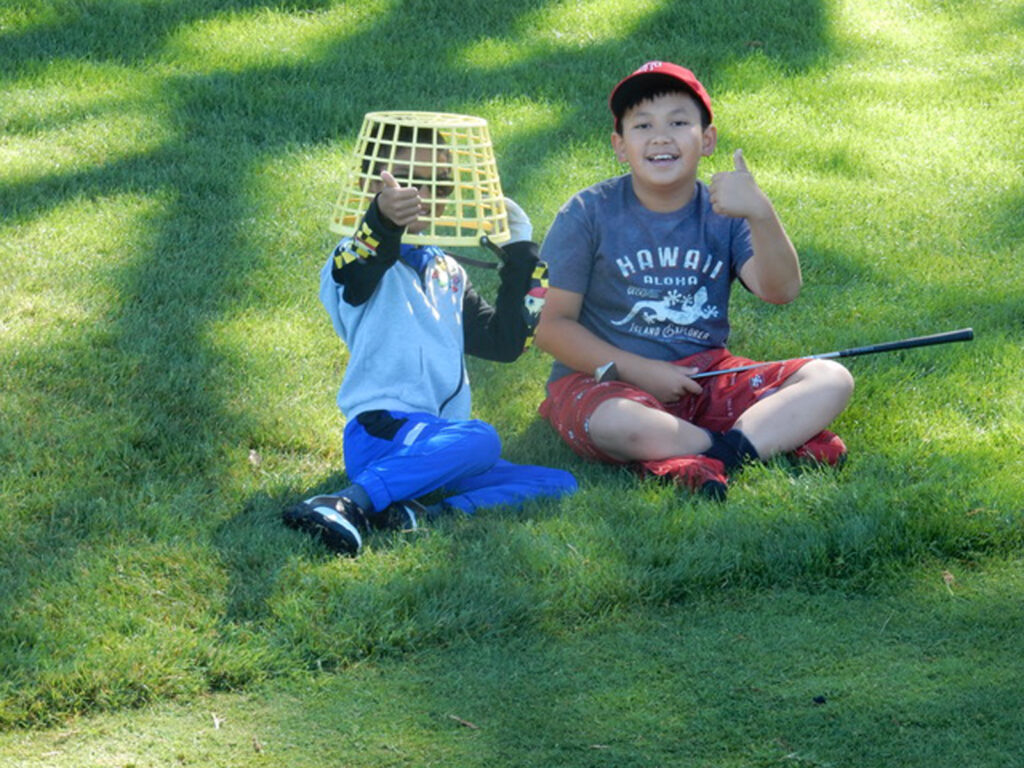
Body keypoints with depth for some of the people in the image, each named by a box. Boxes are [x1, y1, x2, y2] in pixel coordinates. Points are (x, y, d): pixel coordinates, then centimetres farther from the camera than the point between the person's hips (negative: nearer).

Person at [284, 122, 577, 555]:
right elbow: (355, 274, -24)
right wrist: (383, 220, -48)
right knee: (480, 439, -36)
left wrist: (520, 252, 23)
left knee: (559, 486, -11)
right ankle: (349, 504, -44)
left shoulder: (448, 273, 26)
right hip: (382, 431, -7)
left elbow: (504, 342, 27)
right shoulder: (365, 255, 2)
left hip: (441, 440, 7)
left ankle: (418, 514, -30)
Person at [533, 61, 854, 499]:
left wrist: (761, 215, -30)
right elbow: (552, 325, -5)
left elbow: (779, 291, -13)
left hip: (705, 373, 4)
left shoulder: (724, 213, 4)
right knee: (614, 424, -39)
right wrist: (638, 371, -14)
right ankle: (781, 437, -23)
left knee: (832, 381, -13)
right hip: (606, 379, -4)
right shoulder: (590, 214, -4)